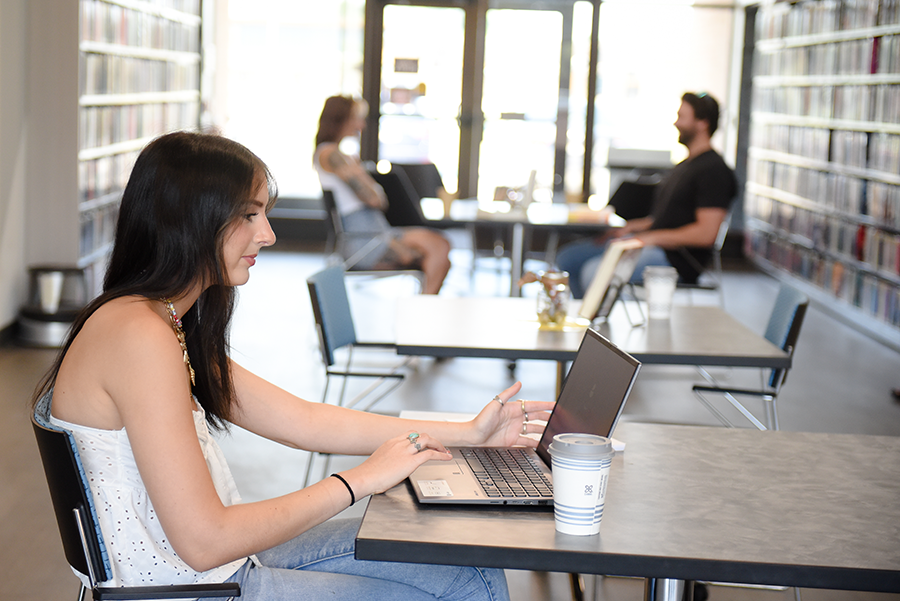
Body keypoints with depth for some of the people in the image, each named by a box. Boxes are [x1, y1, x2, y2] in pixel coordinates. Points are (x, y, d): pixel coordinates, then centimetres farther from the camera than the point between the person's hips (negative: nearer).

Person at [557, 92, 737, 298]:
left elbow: (706, 233, -20)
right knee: (568, 256, 7)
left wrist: (652, 237, -18)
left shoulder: (713, 170, -11)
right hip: (651, 245, 10)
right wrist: (632, 226, 10)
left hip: (675, 258, -10)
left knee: (594, 272, -29)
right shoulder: (685, 165, 22)